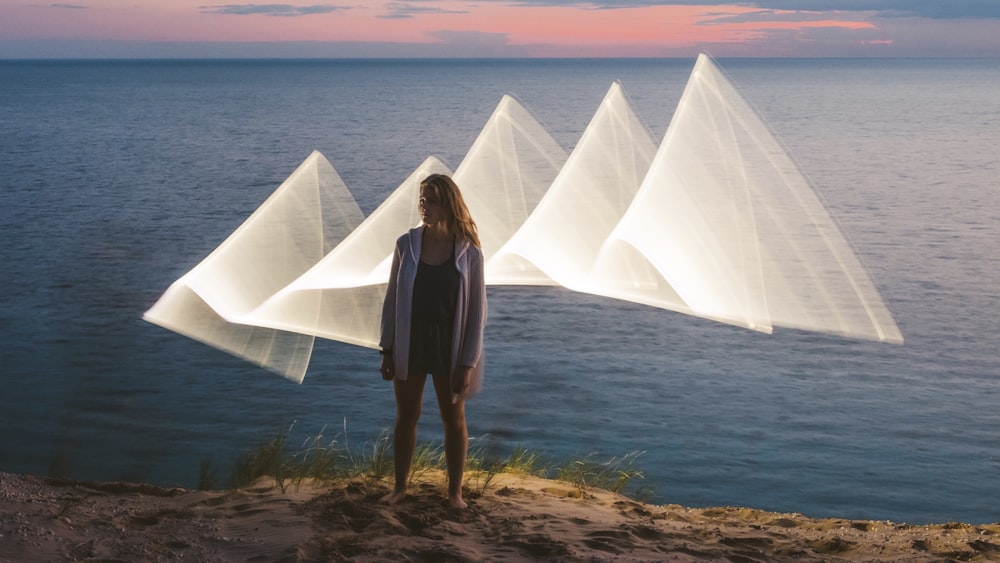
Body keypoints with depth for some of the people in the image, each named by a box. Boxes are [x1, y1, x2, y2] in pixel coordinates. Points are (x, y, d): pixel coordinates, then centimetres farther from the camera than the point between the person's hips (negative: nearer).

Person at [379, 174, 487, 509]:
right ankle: (400, 486, 27)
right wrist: (387, 350, 0)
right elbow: (392, 297, 2)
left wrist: (468, 363, -10)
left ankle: (455, 490, 24)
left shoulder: (469, 253, -9)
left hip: (448, 344, -1)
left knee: (453, 418, 11)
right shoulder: (406, 244, -4)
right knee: (406, 416, 12)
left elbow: (476, 310, -7)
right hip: (409, 342, 2)